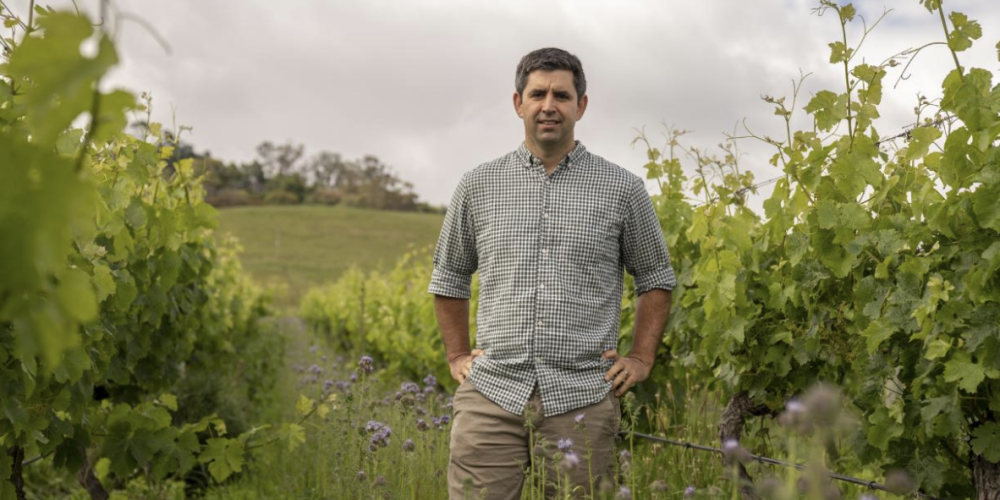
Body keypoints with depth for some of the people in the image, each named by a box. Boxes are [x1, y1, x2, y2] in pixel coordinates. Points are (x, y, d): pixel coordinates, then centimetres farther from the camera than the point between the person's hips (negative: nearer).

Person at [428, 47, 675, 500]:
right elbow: (448, 277, 21)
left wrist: (642, 358, 9)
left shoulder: (622, 189, 5)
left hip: (581, 399, -1)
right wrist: (457, 355, 15)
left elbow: (656, 277, 16)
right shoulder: (479, 185, 9)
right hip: (492, 395, 1)